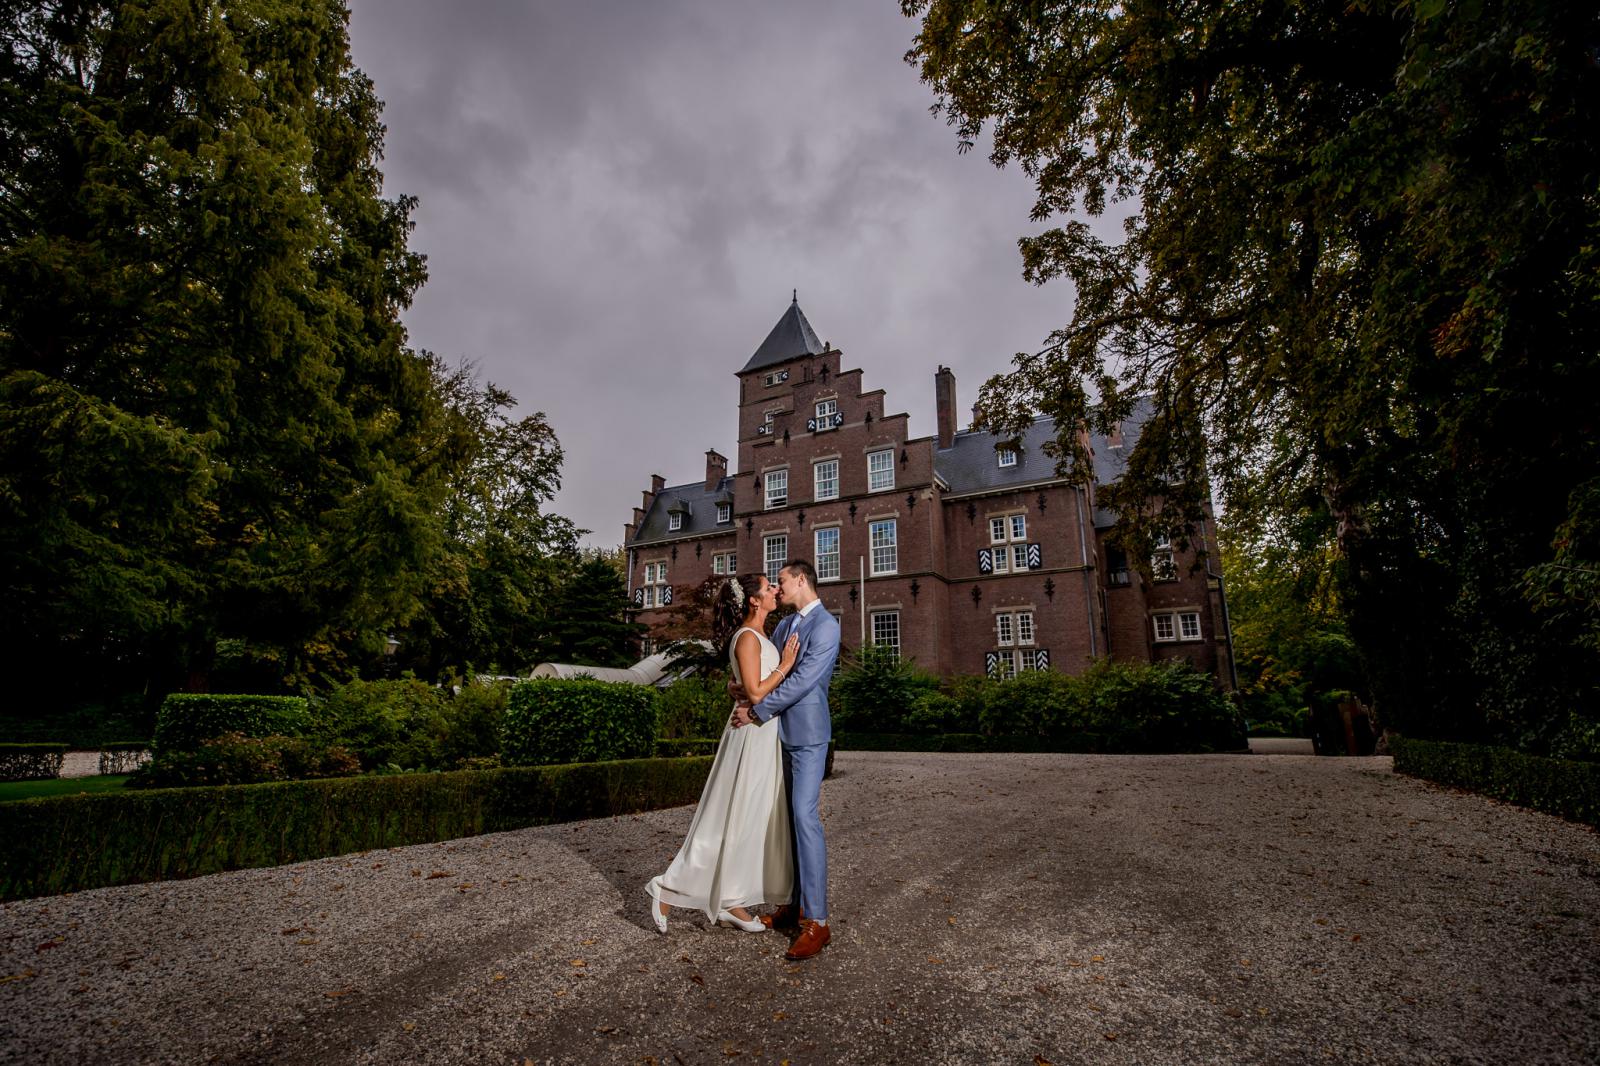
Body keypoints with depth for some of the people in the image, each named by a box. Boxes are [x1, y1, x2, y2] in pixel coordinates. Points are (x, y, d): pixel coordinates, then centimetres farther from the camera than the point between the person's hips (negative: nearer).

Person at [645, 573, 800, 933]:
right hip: (751, 736, -10)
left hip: (764, 737, 10)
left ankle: (729, 902, 20)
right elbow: (755, 691, -21)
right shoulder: (747, 638, -15)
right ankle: (670, 888, 7)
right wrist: (785, 666, -13)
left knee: (752, 820, 12)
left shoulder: (758, 637, 14)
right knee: (732, 819, -3)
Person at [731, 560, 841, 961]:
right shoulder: (784, 625, 14)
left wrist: (757, 712, -16)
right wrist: (750, 694, -3)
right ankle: (796, 903, 22)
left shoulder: (826, 626, -12)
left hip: (807, 735, -8)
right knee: (788, 818, 11)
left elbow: (803, 680, -19)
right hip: (781, 733, 8)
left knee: (805, 816, -13)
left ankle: (816, 921, -8)